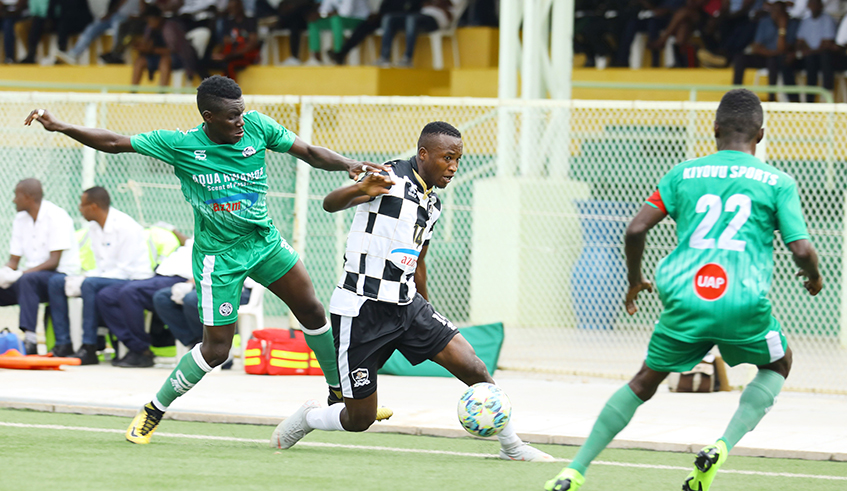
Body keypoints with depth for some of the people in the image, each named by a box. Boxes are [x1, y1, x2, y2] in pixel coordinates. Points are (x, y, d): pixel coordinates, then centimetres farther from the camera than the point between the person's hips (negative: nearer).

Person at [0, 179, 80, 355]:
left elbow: (54, 261, -19)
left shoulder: (57, 217, -12)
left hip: (61, 274, -8)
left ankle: (30, 339, -45)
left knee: (28, 279, -37)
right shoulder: (20, 219, 11)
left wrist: (21, 273, -27)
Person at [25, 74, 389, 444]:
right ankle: (154, 411, 14)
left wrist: (349, 164, -19)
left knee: (311, 310, 6)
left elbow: (309, 153, -3)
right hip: (219, 256, -4)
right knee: (216, 349, -5)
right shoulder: (180, 145, -18)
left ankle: (339, 392, 28)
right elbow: (114, 143, -13)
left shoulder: (257, 127, -10)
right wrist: (61, 127, -20)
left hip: (264, 240, 4)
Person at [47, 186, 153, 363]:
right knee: (55, 283, 0)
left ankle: (89, 348, -33)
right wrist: (82, 279, -9)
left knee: (91, 285, -36)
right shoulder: (94, 227, 10)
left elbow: (125, 270, -21)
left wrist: (85, 280, -23)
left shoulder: (125, 227, -18)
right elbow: (102, 267, 13)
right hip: (108, 277, 9)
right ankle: (63, 345, -5)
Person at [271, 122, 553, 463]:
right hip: (362, 308, -7)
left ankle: (512, 447, 6)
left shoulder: (432, 205, 13)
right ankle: (308, 417, 28)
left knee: (472, 367, -9)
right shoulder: (391, 178, -11)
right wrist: (360, 189, -41)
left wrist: (428, 318, 34)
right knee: (360, 419, -3)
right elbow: (330, 204, -19)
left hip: (406, 306, 7)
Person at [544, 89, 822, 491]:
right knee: (777, 366, 28)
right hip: (744, 303, -2)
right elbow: (801, 249, 1)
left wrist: (634, 280, 23)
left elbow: (636, 228, 6)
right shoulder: (778, 182, 8)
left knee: (644, 382, 22)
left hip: (684, 302, 2)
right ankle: (723, 446, 5)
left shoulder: (682, 174, 13)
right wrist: (814, 277, 24)